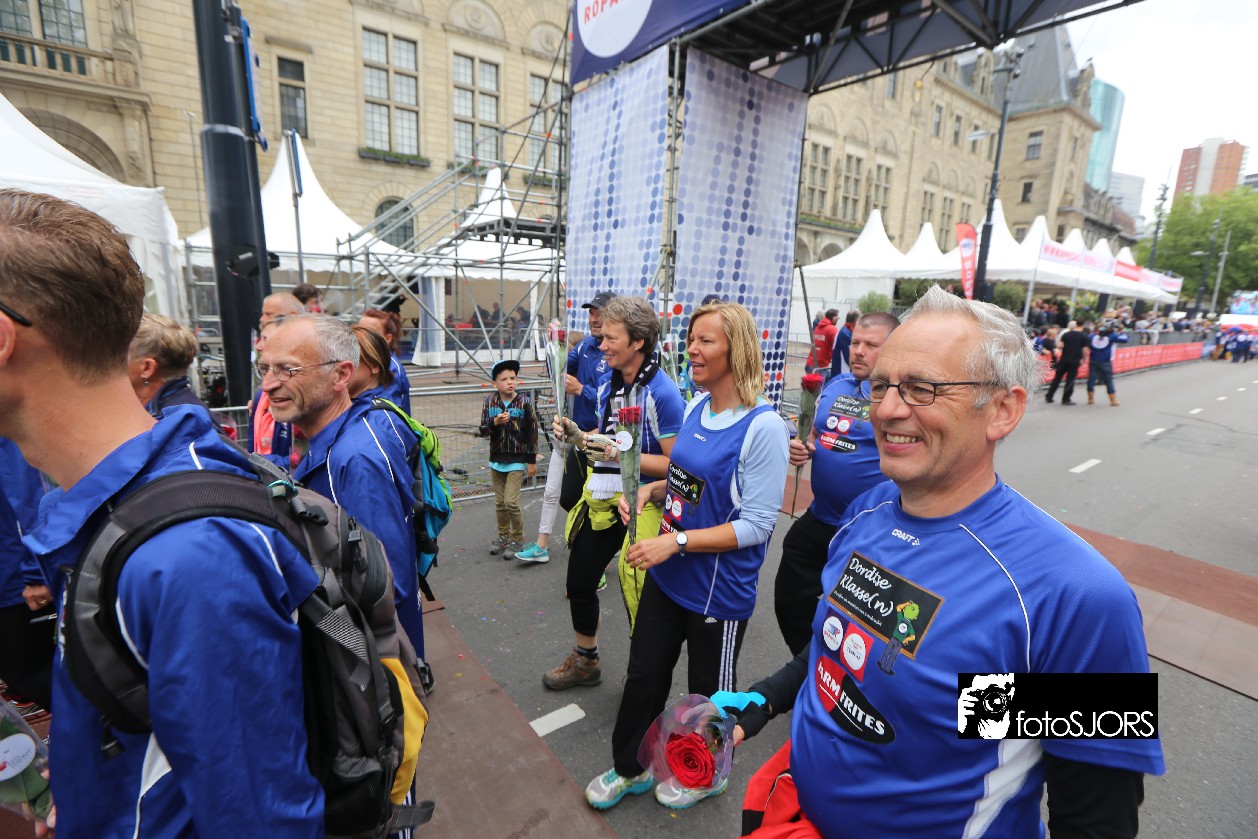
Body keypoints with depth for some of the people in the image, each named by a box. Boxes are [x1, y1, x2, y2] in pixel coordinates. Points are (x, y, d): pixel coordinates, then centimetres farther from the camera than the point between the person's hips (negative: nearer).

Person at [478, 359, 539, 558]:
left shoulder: (524, 402, -9)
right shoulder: (490, 401, -1)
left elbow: (532, 432, -5)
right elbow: (483, 430, -4)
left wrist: (532, 460, -4)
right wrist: (495, 422, -26)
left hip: (517, 460, -4)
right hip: (497, 459, 4)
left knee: (511, 501, -9)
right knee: (499, 502, 13)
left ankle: (517, 539, 11)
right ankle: (503, 536, 32)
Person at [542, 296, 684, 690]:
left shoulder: (662, 393, -21)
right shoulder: (608, 383, 4)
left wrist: (623, 455, -28)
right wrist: (578, 435, -1)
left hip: (640, 508, -8)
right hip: (601, 499, 8)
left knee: (638, 597, 7)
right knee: (579, 581, 19)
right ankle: (585, 661, 44)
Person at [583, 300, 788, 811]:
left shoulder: (763, 426, -22)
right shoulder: (697, 406, 0)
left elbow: (756, 524, -22)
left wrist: (677, 542, -26)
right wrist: (652, 491, -5)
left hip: (719, 590, -6)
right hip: (667, 575, 7)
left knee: (709, 691, 19)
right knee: (644, 673, 20)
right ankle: (630, 769, 46)